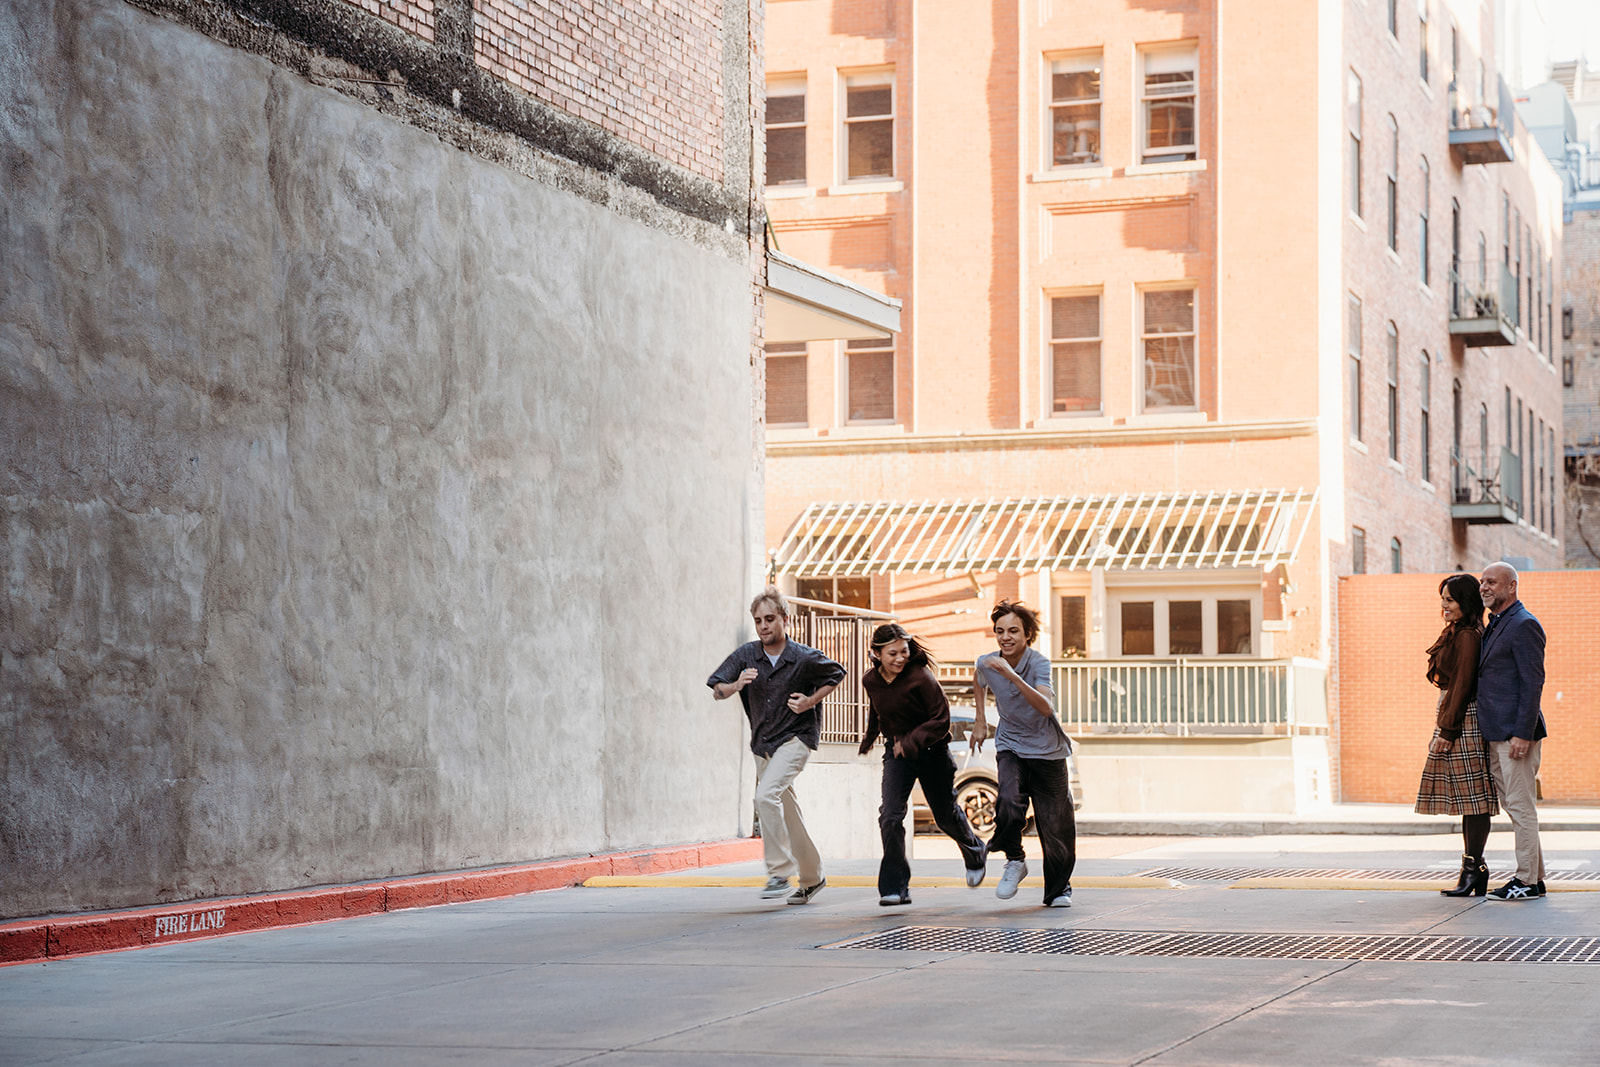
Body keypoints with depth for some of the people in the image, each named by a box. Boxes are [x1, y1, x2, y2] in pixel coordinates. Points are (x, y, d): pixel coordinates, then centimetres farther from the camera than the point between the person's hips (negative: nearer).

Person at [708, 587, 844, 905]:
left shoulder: (804, 658, -11)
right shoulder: (746, 655, -3)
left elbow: (836, 674, 7)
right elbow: (717, 691, -4)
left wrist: (811, 701, -7)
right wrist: (736, 685, -26)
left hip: (796, 738, -5)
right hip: (763, 744, 5)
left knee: (766, 795, -26)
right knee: (787, 815, 13)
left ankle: (780, 873, -20)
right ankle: (812, 878, 29)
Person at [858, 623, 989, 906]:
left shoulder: (921, 677, -22)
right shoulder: (870, 680, -6)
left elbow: (941, 719, -19)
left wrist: (911, 741, -27)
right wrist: (870, 736, 31)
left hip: (932, 752, -3)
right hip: (896, 753, 3)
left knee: (945, 815, 12)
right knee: (890, 815, -15)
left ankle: (976, 853, 45)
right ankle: (895, 887, -10)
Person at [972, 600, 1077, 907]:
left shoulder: (1040, 663, -20)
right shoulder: (987, 664, -7)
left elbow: (1046, 707, -38)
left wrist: (1013, 676, -47)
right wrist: (980, 719, 19)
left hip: (1047, 751, -2)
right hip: (1010, 747, 2)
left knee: (1056, 826, -2)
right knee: (1009, 802, -27)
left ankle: (1058, 889, 21)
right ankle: (1015, 860, -1)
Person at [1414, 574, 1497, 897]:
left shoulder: (1467, 637, -13)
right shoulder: (1456, 634, 17)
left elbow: (1462, 685, -16)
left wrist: (1447, 730, -16)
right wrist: (1443, 729, 21)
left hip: (1465, 720, -10)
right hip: (1455, 720, 10)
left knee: (1472, 797, -8)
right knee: (1467, 799, 10)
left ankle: (1474, 868, -7)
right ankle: (1473, 870, 12)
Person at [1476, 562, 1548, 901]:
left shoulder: (1524, 625, -11)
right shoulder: (1495, 626, 19)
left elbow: (1533, 682, -17)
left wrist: (1522, 733, -22)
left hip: (1516, 732, -10)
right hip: (1497, 734, 10)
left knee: (1520, 806, -7)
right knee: (1512, 806, 12)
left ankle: (1527, 882, -4)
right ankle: (1535, 877, 18)